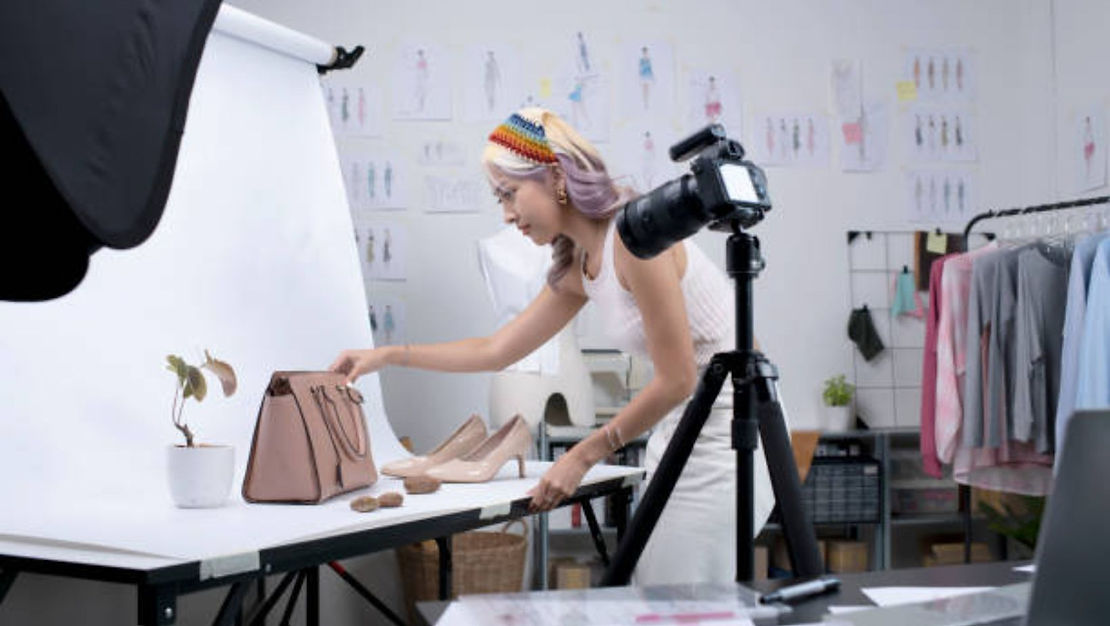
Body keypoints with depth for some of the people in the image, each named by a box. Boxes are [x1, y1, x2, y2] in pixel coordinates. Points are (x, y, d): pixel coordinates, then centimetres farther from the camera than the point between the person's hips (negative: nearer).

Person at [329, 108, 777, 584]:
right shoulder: (575, 267, 7)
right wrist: (388, 356, 16)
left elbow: (675, 380, -19)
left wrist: (583, 456, -12)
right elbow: (497, 350, 17)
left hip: (726, 439, -8)